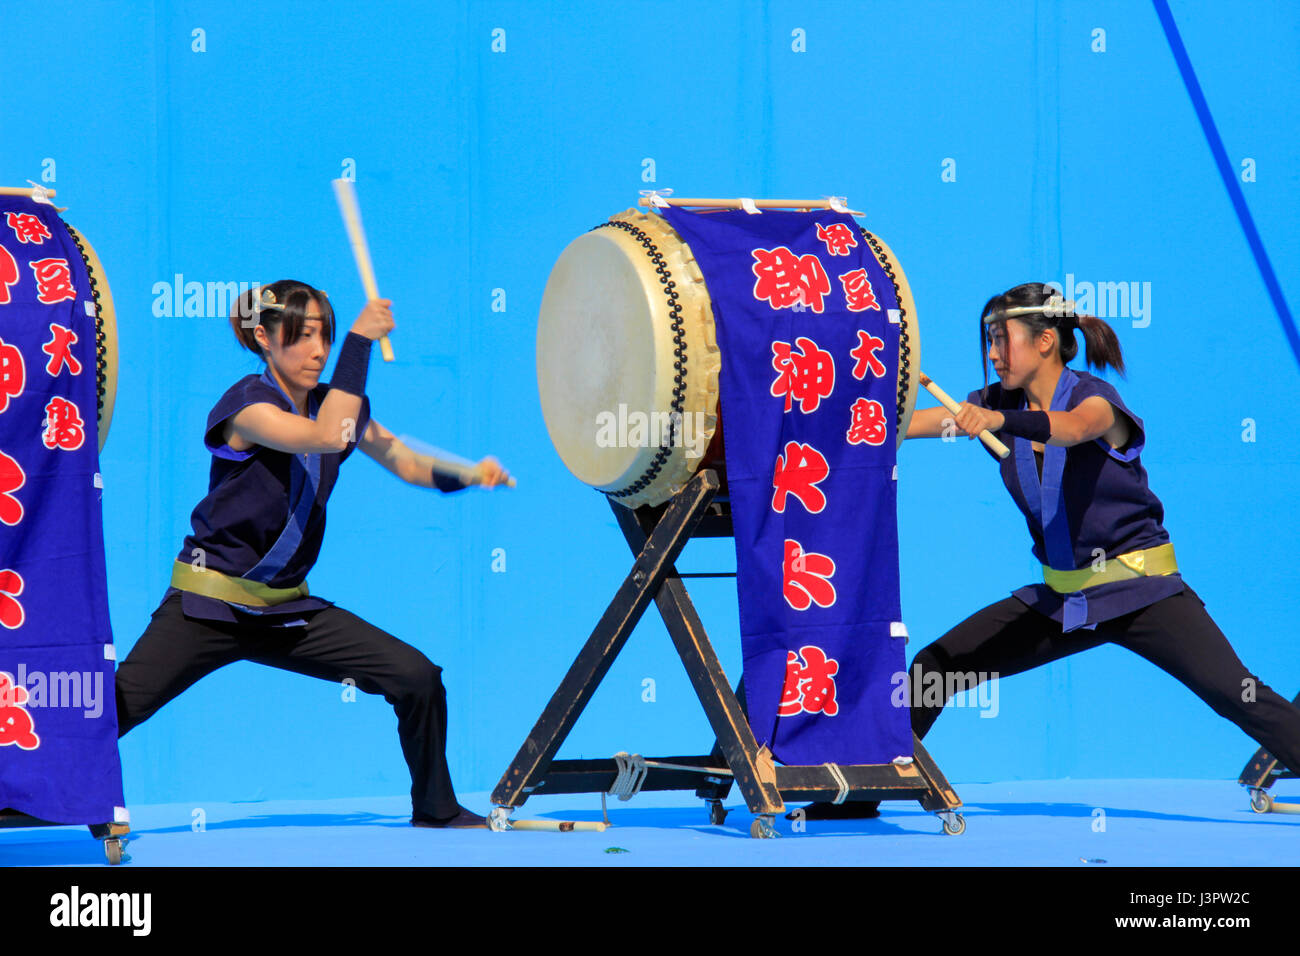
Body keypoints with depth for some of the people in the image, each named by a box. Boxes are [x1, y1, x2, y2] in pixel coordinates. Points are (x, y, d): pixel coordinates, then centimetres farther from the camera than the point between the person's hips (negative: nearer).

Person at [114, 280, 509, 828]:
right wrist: (361, 340, -30)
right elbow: (327, 437, -33)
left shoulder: (335, 405, 5)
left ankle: (435, 811, 15)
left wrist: (466, 474, -7)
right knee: (110, 712, -20)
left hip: (287, 608, 6)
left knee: (417, 679, -3)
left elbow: (408, 463, 14)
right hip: (207, 606, -6)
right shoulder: (248, 404, -16)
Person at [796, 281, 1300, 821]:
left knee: (1233, 692, -21)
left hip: (1140, 589, -6)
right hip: (1060, 597, 6)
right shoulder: (1000, 403, 2)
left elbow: (1068, 429, -38)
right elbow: (919, 422, -9)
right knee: (934, 667, 1)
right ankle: (865, 794, 13)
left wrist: (1000, 421, -57)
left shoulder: (1094, 398, -14)